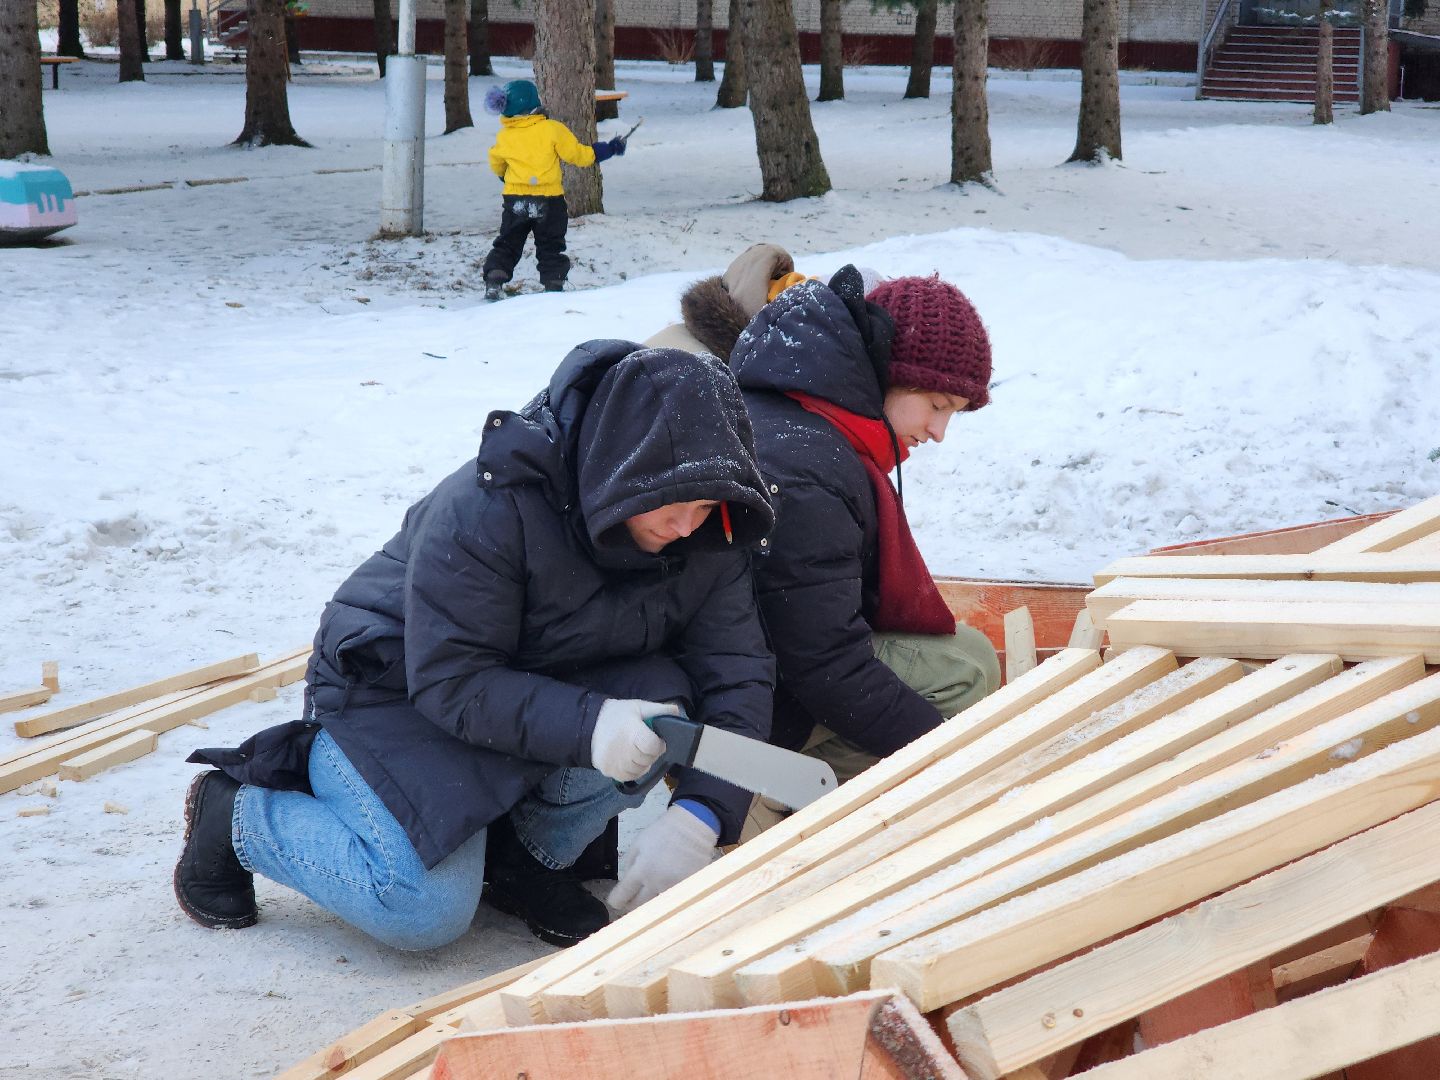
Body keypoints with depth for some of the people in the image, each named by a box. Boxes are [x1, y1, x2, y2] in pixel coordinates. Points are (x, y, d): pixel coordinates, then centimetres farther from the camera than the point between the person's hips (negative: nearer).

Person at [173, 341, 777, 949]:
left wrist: (700, 814, -31)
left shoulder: (705, 539, -12)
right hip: (399, 695, -5)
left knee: (659, 700, -27)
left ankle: (528, 853, -1)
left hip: (545, 689, 5)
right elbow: (449, 681, -29)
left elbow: (738, 671, -14)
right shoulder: (488, 510, -30)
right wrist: (586, 724, -43)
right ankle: (233, 812, 1)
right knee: (426, 913, -25)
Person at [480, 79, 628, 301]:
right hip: (549, 200, -2)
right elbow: (578, 154, -6)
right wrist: (609, 149, 7)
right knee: (551, 248, 11)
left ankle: (493, 283, 0)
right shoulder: (553, 129, -12)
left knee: (507, 244, 13)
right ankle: (553, 285, 6)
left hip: (514, 200, 2)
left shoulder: (504, 137, -3)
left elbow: (496, 165, 14)